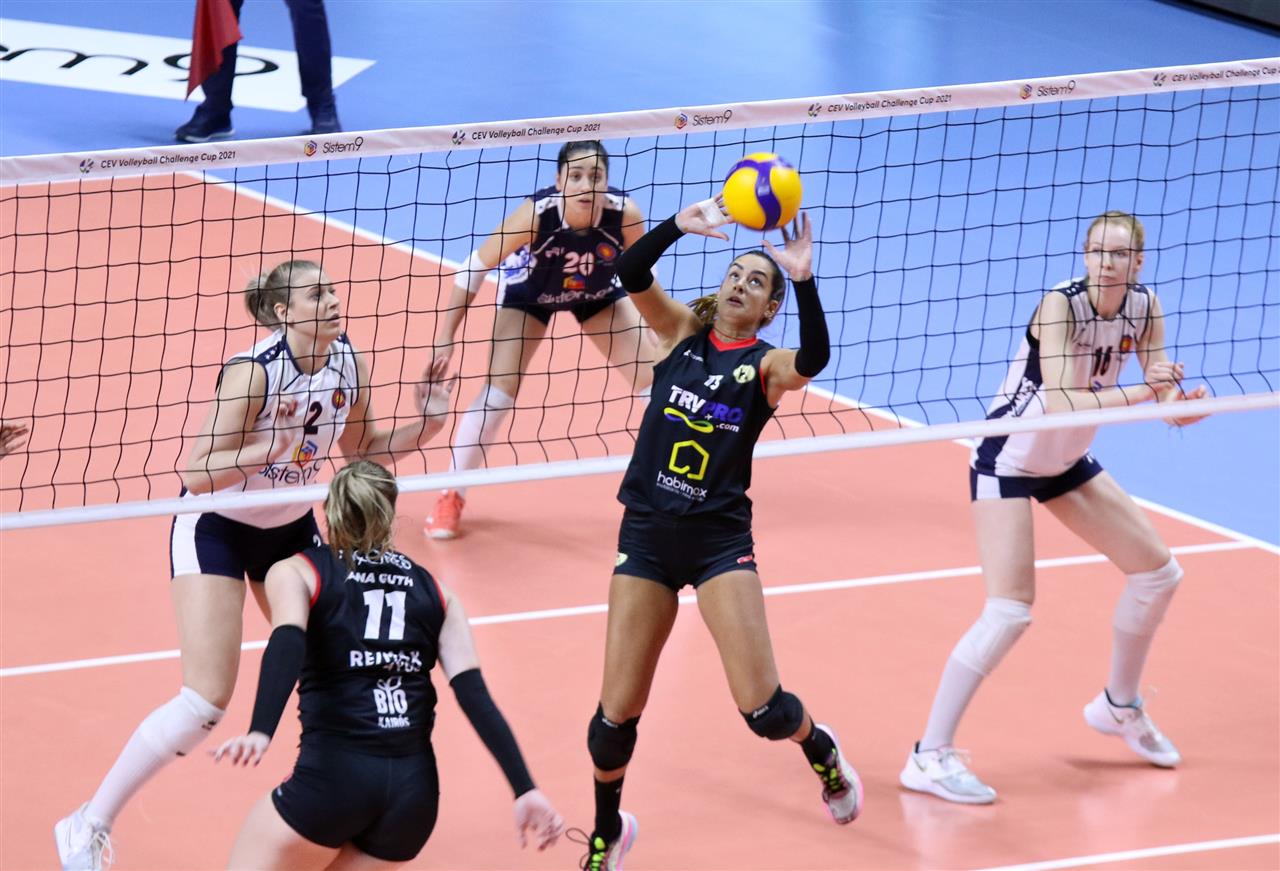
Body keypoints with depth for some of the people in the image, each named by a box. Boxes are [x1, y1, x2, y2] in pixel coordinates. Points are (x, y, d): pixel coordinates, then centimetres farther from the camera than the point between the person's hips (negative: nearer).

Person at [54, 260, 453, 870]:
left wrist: (421, 427, -8)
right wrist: (270, 447, -42)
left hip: (291, 529, 6)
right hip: (215, 528, -6)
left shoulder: (346, 362, -9)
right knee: (207, 699, -15)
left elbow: (360, 448, 8)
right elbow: (197, 476, -28)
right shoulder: (254, 371, -27)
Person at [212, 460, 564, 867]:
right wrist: (525, 790, -4)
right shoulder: (433, 592, 16)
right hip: (415, 788, 4)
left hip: (335, 775, -4)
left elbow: (287, 646, -14)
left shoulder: (297, 571, 8)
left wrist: (260, 734, -29)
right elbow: (475, 697, 3)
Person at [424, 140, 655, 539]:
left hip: (598, 295, 2)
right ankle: (451, 496, 1)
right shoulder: (537, 213, -39)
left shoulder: (624, 214, -33)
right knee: (499, 390, -13)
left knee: (655, 378, -1)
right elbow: (476, 267, -26)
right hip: (529, 293, -2)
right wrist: (445, 336, -23)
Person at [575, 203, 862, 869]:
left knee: (764, 710, -10)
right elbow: (630, 274, -11)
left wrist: (804, 280, -37)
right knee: (616, 715, 1)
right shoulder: (682, 332, 6)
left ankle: (820, 748, 26)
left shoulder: (766, 365, -1)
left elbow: (813, 360, -25)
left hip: (720, 538, -2)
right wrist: (680, 225, -26)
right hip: (648, 534, 2)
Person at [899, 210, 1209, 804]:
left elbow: (1161, 391, -8)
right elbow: (1062, 401, -39)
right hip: (1008, 461, -8)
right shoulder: (1062, 305, -28)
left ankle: (1119, 706, 35)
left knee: (1158, 571, 13)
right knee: (1009, 612, -18)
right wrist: (1139, 394, -51)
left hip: (1067, 462, 8)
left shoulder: (1144, 308, -8)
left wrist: (1176, 404, -31)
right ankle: (928, 756, -12)